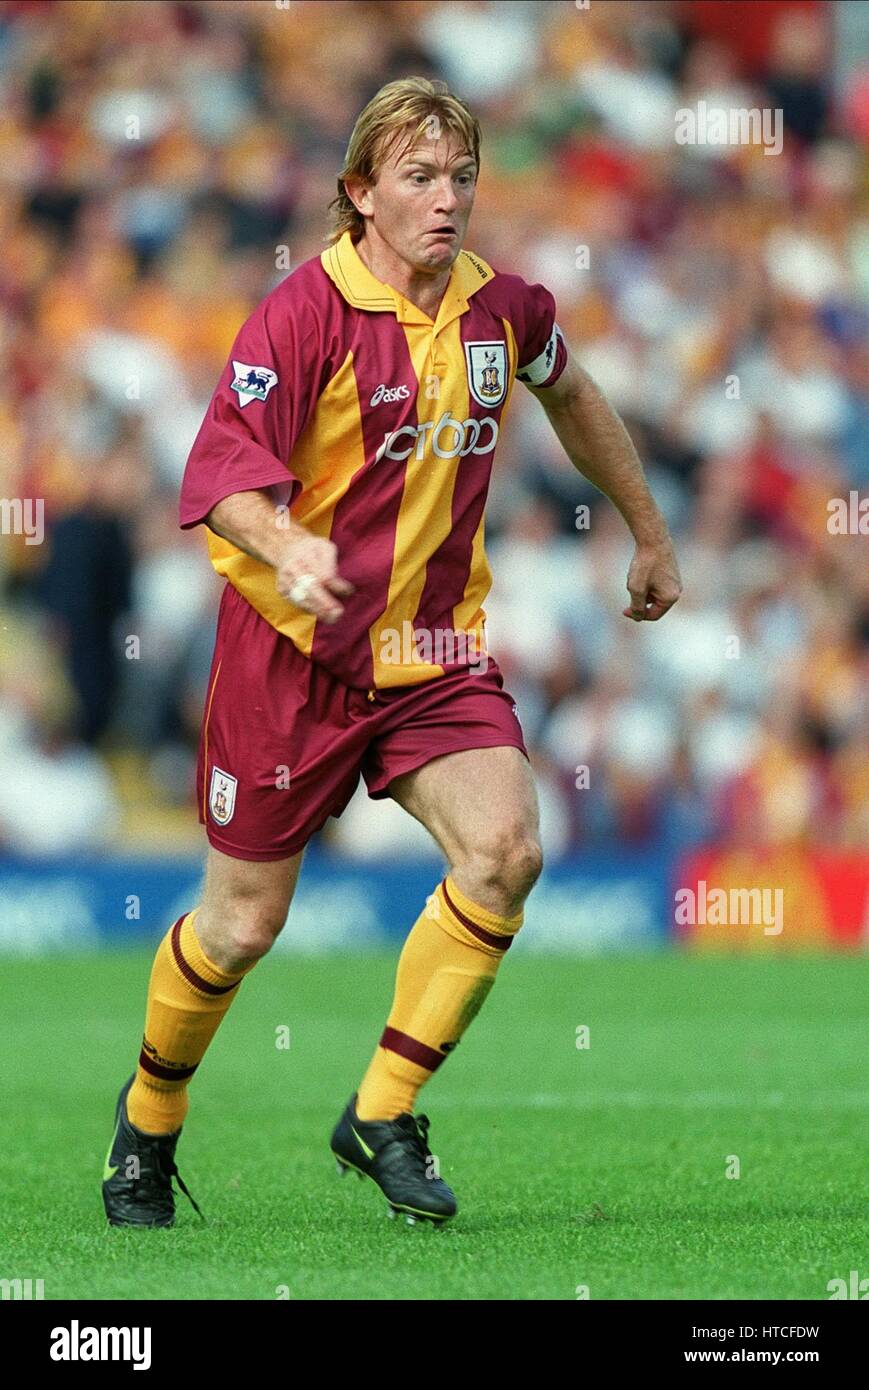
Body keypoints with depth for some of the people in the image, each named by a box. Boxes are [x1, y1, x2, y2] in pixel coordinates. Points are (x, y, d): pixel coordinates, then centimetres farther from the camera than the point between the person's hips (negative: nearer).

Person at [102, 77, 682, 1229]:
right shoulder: (305, 313, -16)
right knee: (243, 923, 3)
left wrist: (649, 533, 30)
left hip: (437, 647, 4)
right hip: (295, 648, -4)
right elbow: (221, 473, -26)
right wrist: (285, 547, -46)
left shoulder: (501, 308, 1)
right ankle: (149, 1117, 32)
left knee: (505, 851, -19)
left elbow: (570, 397, 23)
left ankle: (383, 1116, -5)